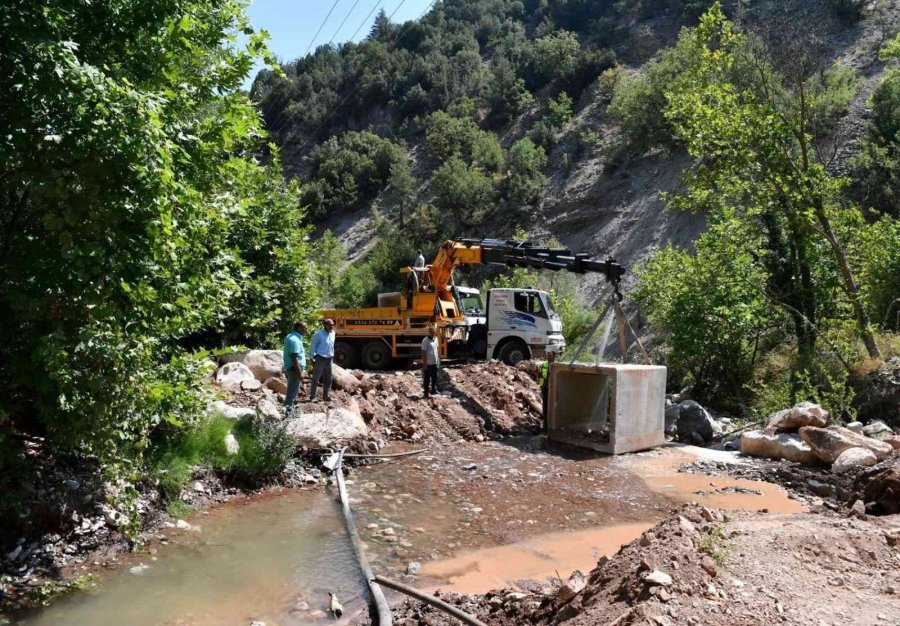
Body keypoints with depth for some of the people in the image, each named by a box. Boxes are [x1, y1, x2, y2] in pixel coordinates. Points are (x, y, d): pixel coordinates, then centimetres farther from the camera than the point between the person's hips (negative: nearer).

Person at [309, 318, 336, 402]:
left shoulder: (332, 333, 7)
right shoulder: (319, 335, -12)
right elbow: (312, 346, -7)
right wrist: (313, 358, -10)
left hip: (329, 359, 6)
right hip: (320, 359, -6)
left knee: (328, 379, 10)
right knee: (316, 378, -1)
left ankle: (325, 396, 20)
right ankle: (312, 396, 6)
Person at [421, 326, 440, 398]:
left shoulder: (435, 339, 7)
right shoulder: (425, 341, -16)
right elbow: (424, 353, -17)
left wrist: (439, 358, 15)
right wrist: (424, 363, -18)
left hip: (435, 362, 7)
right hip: (428, 363, -7)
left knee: (435, 377, 17)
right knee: (427, 378, 3)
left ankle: (434, 389, 31)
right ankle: (426, 392, 11)